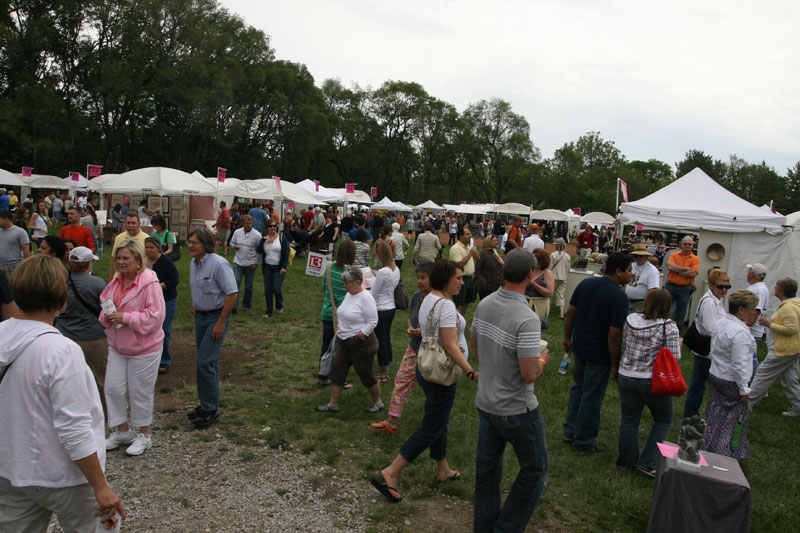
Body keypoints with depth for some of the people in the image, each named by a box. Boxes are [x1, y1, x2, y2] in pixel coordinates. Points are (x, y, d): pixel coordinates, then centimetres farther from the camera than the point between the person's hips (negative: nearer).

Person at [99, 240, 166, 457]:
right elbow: (104, 303, 18)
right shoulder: (115, 281, 4)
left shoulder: (150, 283, -20)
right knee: (113, 388, 10)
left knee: (140, 392, 5)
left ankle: (144, 435, 25)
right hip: (117, 346, 7)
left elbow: (155, 316, -23)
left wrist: (125, 317, -24)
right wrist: (107, 315, -5)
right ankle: (122, 431, 30)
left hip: (144, 348, -7)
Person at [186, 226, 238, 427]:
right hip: (201, 317, 8)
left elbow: (232, 293, -21)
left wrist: (221, 323, -21)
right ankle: (208, 404, 27)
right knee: (208, 361, 16)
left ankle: (209, 409, 1)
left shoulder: (219, 264, -19)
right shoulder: (193, 263, 8)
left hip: (216, 317, -8)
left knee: (205, 362, -11)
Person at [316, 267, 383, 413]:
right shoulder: (349, 294, 7)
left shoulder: (365, 298, -19)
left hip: (361, 344, -8)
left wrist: (358, 337, -19)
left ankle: (378, 402, 26)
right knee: (337, 371, 8)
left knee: (366, 374, 5)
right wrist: (341, 334, 11)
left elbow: (372, 322, -20)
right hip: (344, 342, 8)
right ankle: (333, 404, 19)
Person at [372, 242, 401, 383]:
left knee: (381, 341, 4)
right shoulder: (396, 270, 2)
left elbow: (373, 294, -15)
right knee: (387, 339, 18)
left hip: (381, 311, -8)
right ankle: (387, 371, 29)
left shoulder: (383, 272, -22)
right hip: (391, 308, 8)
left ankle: (382, 374, 15)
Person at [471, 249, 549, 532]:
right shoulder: (527, 319, -27)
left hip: (485, 401, 7)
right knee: (535, 470, 14)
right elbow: (529, 375, -26)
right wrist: (543, 360, -5)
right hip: (517, 410, -7)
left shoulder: (485, 304, -4)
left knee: (487, 468, 19)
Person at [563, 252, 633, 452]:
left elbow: (570, 312, 4)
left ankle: (570, 431, 34)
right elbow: (614, 335, -22)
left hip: (580, 346, 7)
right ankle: (583, 441, 22)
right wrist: (615, 365, -13)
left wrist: (567, 338, 15)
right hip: (600, 355, -7)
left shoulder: (586, 283, -1)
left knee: (578, 387, 23)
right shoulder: (619, 297, -22)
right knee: (592, 398, 8)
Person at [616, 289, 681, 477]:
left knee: (629, 420, 16)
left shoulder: (630, 319, -2)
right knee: (663, 421, 17)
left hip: (626, 376, 4)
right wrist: (678, 345, 8)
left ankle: (626, 461, 28)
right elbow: (674, 358, -12)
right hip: (653, 382, -3)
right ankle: (648, 463, 14)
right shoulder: (669, 327, -14)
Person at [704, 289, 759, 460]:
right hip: (731, 382, -8)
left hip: (715, 375, 8)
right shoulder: (741, 333, -24)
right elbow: (740, 365, -23)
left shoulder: (721, 323, 3)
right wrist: (744, 389, -15)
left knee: (715, 416, 18)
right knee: (733, 420, 6)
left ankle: (709, 449, 30)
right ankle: (725, 456, 15)